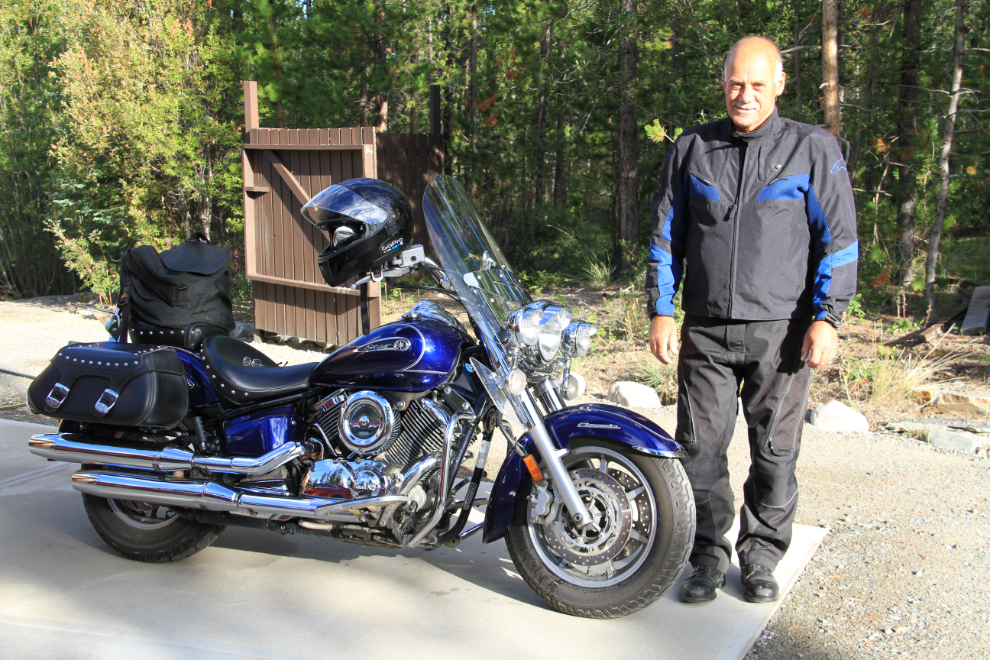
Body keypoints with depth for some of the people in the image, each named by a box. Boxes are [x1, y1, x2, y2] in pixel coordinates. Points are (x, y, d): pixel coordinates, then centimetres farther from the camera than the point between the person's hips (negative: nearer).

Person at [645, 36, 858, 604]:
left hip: (781, 332, -2)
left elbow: (839, 239, 2)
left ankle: (761, 558, 21)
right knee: (701, 446, 2)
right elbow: (666, 235, 14)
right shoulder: (692, 149, 11)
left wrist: (827, 318, -7)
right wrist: (661, 312, 7)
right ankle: (709, 556, 18)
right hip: (706, 332, 2)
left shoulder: (814, 150, 4)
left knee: (776, 451, 5)